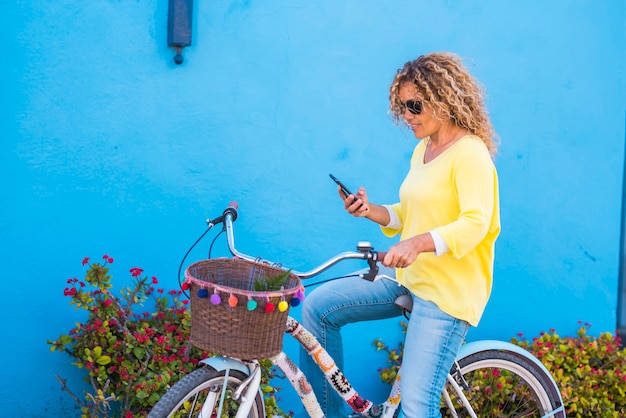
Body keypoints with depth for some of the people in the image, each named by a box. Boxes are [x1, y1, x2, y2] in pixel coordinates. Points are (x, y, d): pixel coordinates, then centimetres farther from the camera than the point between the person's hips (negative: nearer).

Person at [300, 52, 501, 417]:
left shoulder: (470, 154, -14)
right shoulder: (423, 150, 14)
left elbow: (475, 223, -24)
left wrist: (418, 243, -37)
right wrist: (370, 211, 1)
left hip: (448, 291, -9)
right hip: (409, 278, 9)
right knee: (318, 307, 1)